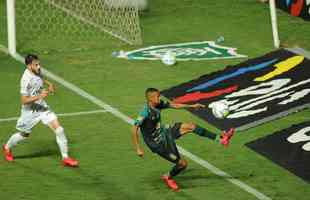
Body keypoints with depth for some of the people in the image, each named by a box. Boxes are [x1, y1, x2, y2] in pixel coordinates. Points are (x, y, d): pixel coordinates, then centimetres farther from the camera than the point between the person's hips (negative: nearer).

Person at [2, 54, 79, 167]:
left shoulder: (37, 71, -5)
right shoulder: (26, 79, -28)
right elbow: (24, 101, -28)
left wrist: (49, 84, 6)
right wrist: (39, 96, -36)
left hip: (42, 107, 6)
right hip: (30, 111, -6)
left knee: (59, 130, -7)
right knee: (24, 135, 17)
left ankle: (65, 158, 2)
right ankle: (7, 148, 47)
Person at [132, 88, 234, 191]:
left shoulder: (158, 104, -5)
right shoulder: (145, 113, -28)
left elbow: (174, 105, 9)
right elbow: (134, 129, -29)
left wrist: (192, 106, 7)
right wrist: (138, 149, -28)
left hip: (164, 132, 8)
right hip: (158, 143, -8)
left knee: (190, 126, -1)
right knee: (182, 164, -3)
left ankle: (220, 139, 6)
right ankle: (168, 178, 28)